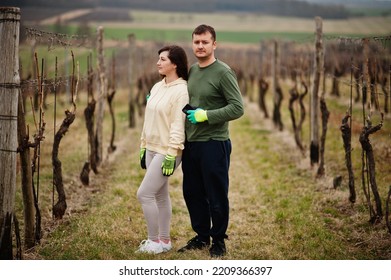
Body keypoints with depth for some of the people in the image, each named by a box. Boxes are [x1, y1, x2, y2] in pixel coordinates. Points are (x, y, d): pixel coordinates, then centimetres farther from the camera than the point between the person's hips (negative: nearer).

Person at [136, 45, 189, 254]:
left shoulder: (181, 90, -15)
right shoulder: (157, 87, 11)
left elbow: (178, 125, -19)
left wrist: (171, 155, -22)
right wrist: (143, 147, 16)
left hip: (166, 151, -8)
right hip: (152, 149, 8)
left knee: (144, 194, -8)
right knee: (160, 195, 13)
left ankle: (155, 241, 4)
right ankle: (163, 240, 21)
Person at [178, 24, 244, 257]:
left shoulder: (223, 73, -12)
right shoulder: (191, 71, 11)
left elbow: (237, 108, -17)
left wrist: (206, 115, -22)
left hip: (213, 144, -7)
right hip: (190, 143, 7)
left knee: (216, 196, 2)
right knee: (193, 194, 15)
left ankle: (218, 240, 17)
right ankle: (201, 236, 29)